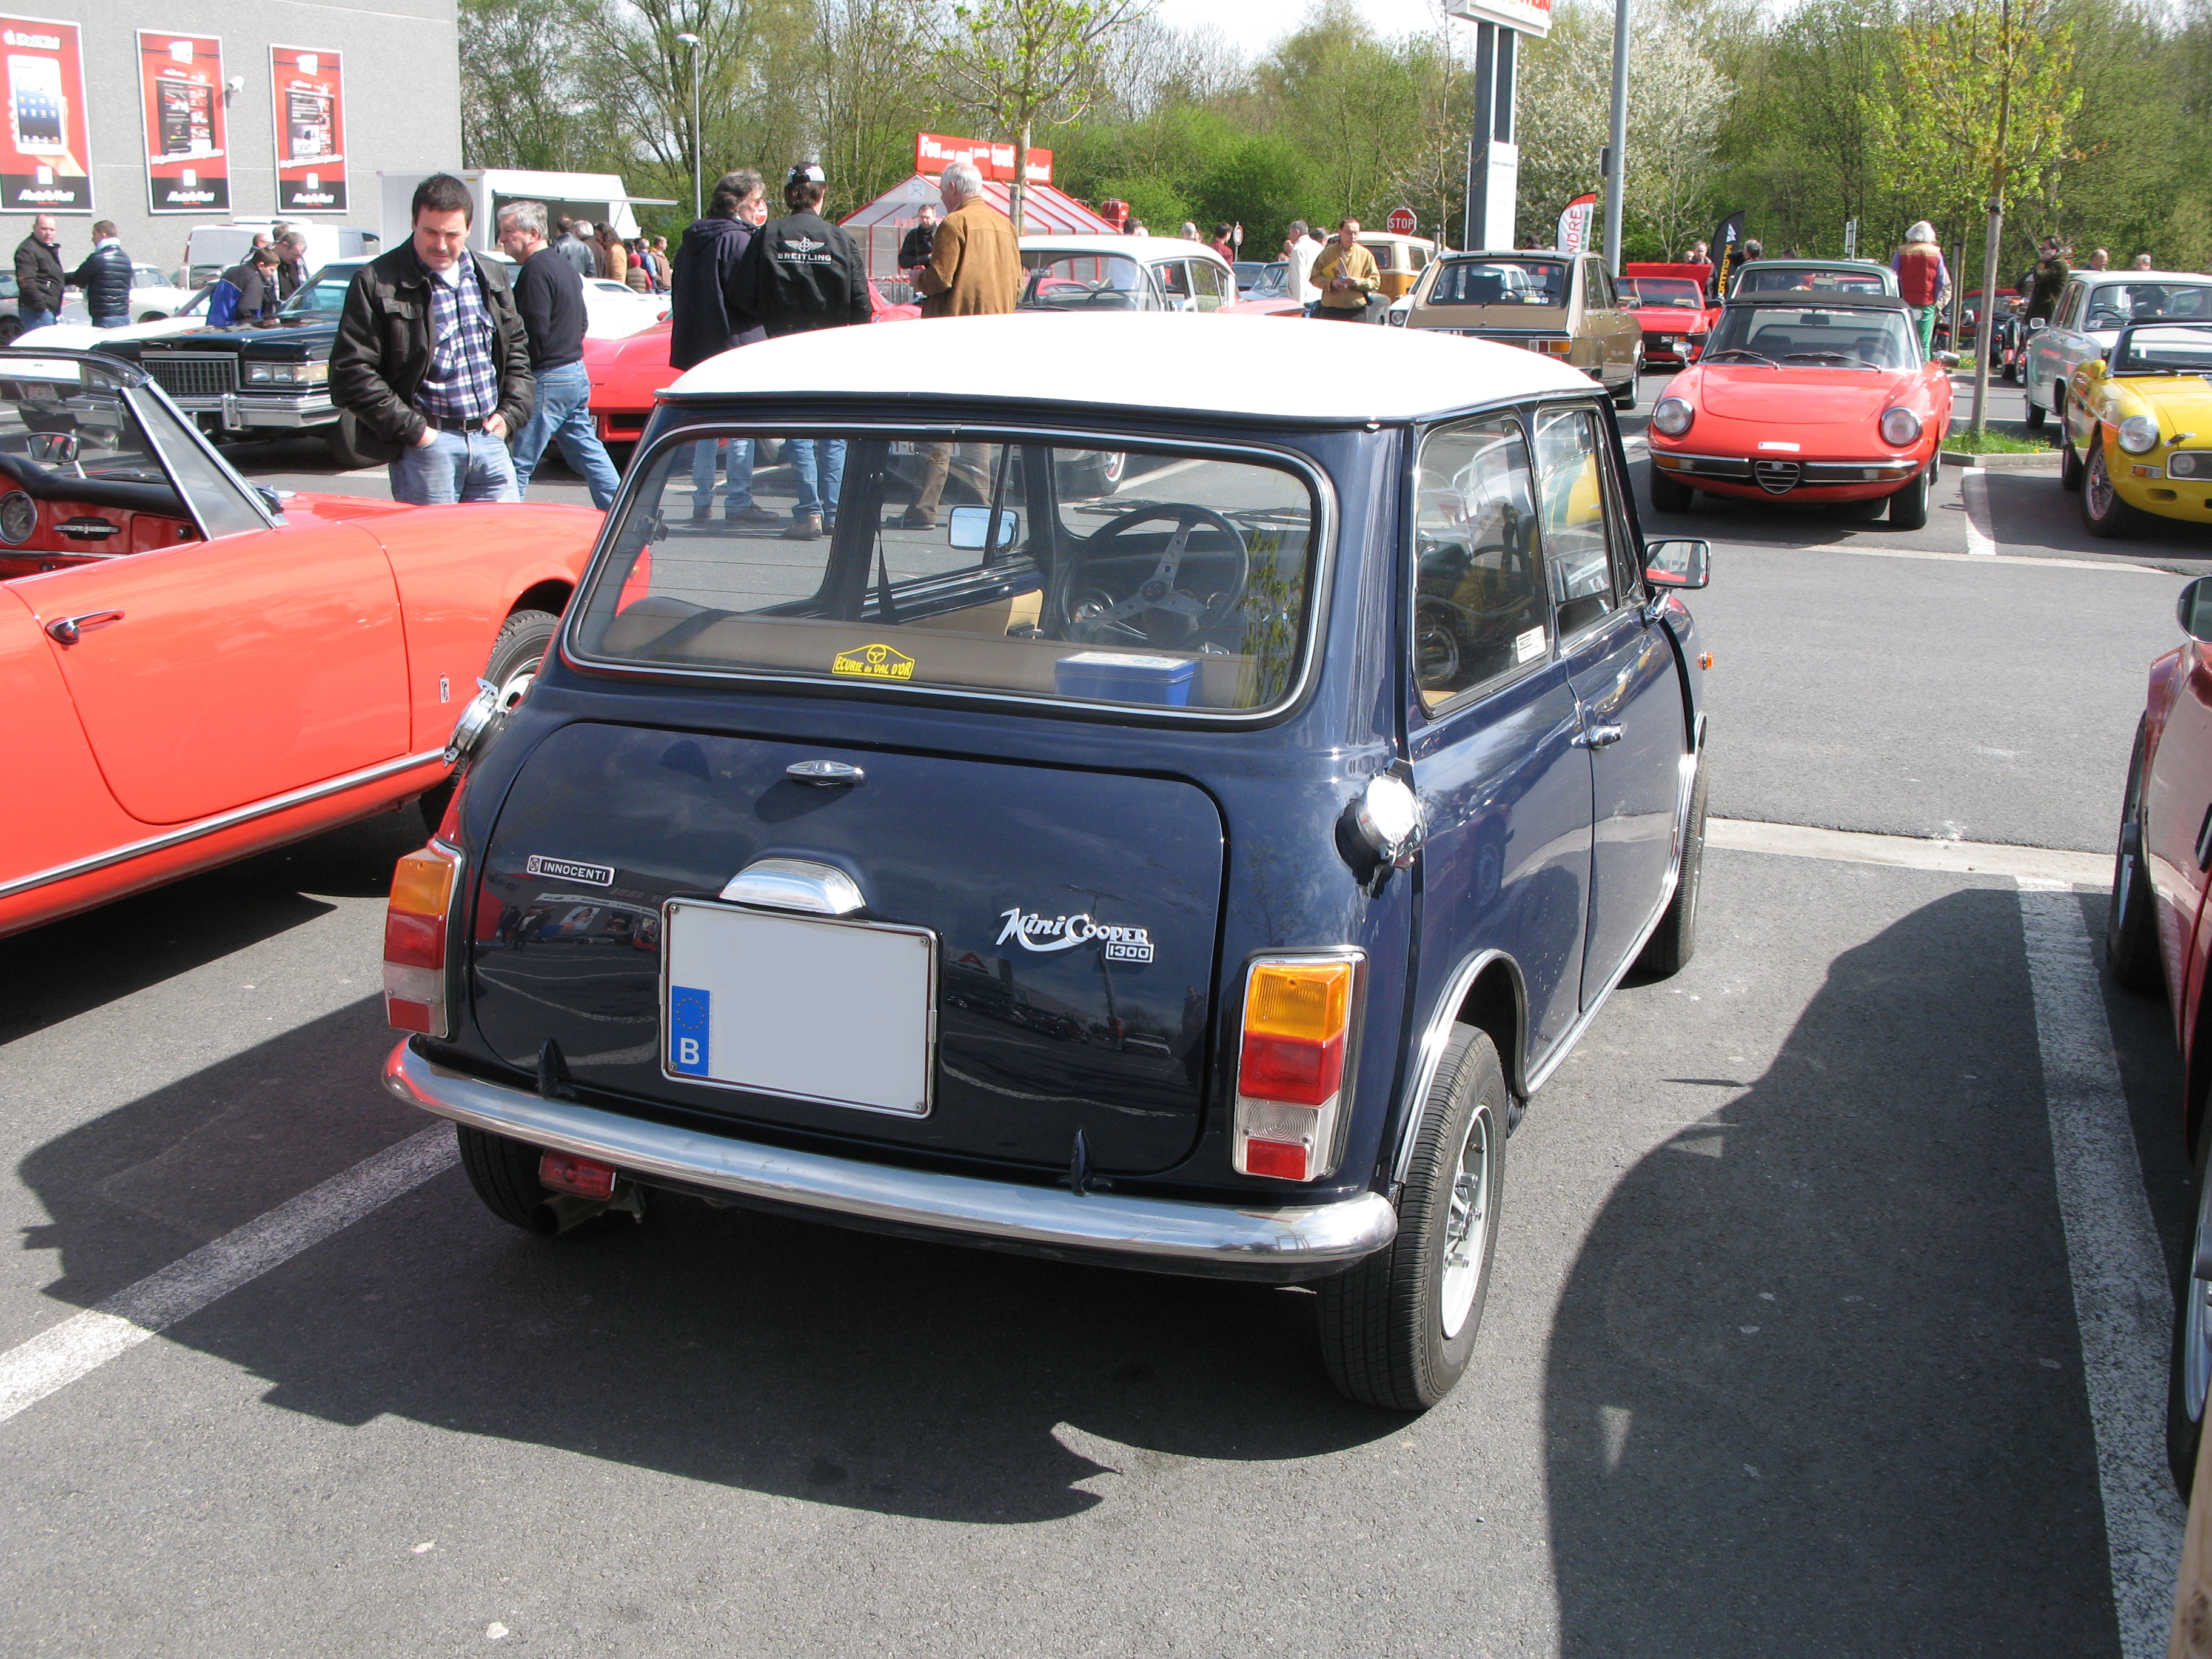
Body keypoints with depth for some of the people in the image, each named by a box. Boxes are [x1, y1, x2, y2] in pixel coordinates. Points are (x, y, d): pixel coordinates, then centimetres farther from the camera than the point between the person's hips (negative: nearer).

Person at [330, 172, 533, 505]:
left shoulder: (491, 277, 14)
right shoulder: (376, 283, -5)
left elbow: (518, 349, 24)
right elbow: (352, 372, -11)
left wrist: (510, 413, 8)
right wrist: (411, 429, -15)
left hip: (490, 440, 5)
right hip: (427, 444, -5)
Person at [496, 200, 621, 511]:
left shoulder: (536, 270, -15)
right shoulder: (564, 265, 16)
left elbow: (533, 336, -20)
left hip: (548, 380, -10)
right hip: (577, 373, 10)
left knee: (519, 465, -6)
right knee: (589, 453, 13)